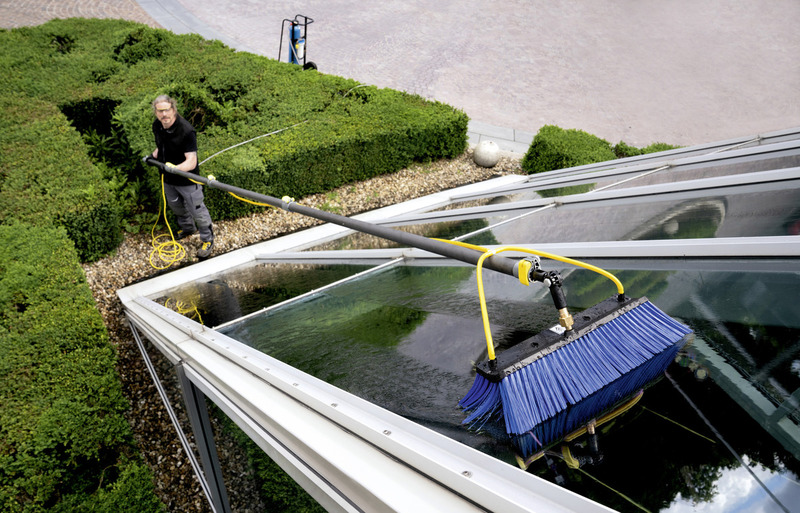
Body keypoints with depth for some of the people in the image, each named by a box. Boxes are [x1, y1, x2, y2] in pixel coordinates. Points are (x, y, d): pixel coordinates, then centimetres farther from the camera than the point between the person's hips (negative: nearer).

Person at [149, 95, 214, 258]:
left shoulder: (186, 131, -30)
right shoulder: (157, 125, -8)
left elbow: (191, 162, -33)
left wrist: (176, 168, -50)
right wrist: (155, 154, -3)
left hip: (187, 180, -7)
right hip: (168, 178, 7)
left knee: (197, 211, 6)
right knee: (175, 205, 28)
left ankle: (207, 240, 29)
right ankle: (188, 228, 56)